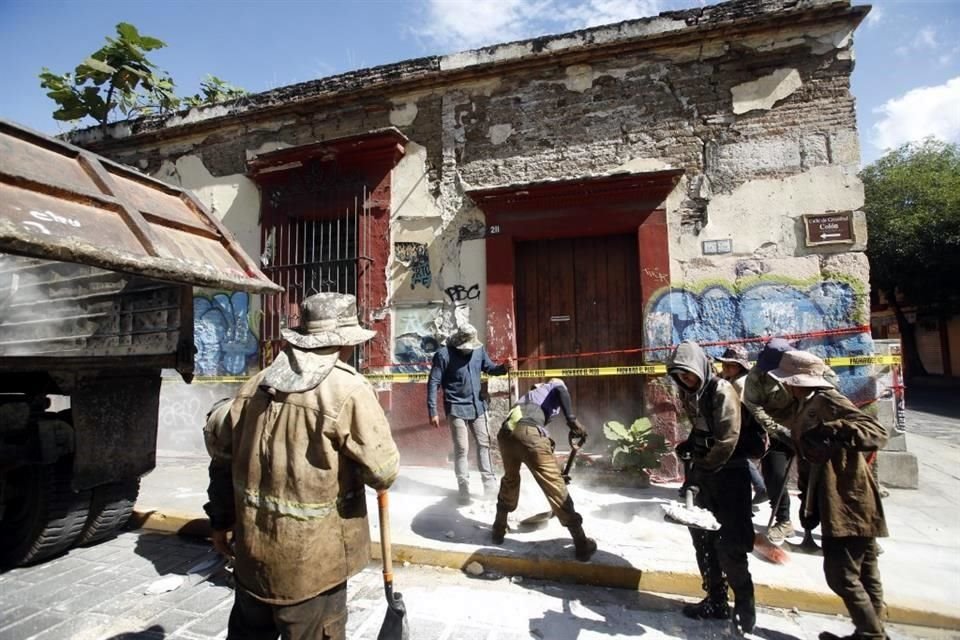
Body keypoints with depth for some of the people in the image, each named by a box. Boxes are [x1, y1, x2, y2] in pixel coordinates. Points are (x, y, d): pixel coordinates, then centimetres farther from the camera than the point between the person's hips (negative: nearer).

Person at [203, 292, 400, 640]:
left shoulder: (258, 382, 1)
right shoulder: (348, 389, -21)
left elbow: (218, 439, 10)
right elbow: (384, 471, -20)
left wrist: (222, 518, 21)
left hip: (253, 547, 7)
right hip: (311, 557, -6)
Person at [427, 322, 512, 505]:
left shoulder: (479, 349, -4)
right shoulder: (444, 354, -16)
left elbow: (489, 368, 9)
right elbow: (433, 383, -13)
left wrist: (503, 367, -14)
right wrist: (432, 411, -15)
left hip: (478, 405, 5)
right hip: (456, 408, -4)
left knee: (484, 443, 11)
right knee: (461, 448, 3)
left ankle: (489, 481, 25)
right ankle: (463, 486, 18)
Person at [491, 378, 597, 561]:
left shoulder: (530, 394, 42)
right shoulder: (554, 384, 26)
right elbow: (561, 391, -1)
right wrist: (572, 420, -6)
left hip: (505, 433, 6)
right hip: (528, 432, -6)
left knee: (510, 480, 30)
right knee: (555, 485, 5)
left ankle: (499, 530, 41)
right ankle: (582, 545, 12)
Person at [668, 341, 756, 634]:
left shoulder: (722, 391, -19)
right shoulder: (688, 393, 5)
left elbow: (726, 442, -22)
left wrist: (699, 472, -19)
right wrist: (689, 445, 3)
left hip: (728, 473, -7)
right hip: (703, 471, 8)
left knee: (728, 545, -2)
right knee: (702, 537, 13)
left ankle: (745, 607, 19)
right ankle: (716, 600, 29)